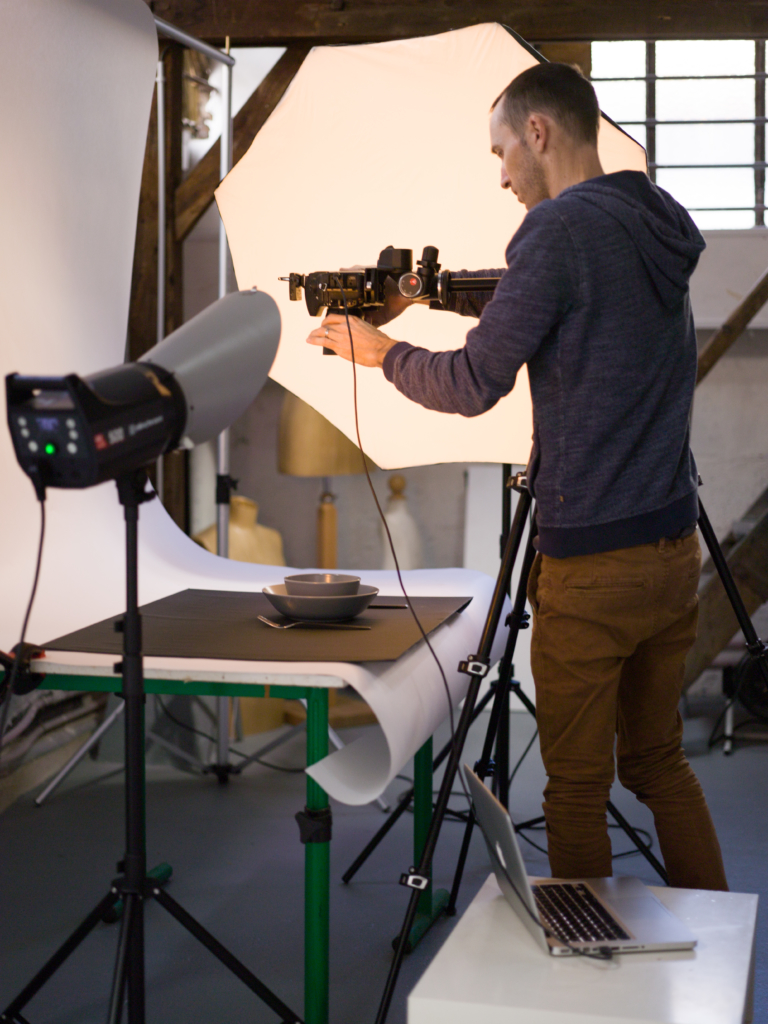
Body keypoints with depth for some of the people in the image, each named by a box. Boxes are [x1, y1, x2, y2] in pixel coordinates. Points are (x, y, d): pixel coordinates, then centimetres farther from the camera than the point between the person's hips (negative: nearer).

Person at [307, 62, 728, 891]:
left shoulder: (561, 228, -15)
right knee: (659, 760, 20)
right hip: (676, 549, 8)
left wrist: (381, 351, 3)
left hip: (593, 566, -8)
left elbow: (473, 386, -13)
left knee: (576, 789, 5)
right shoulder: (659, 229, 10)